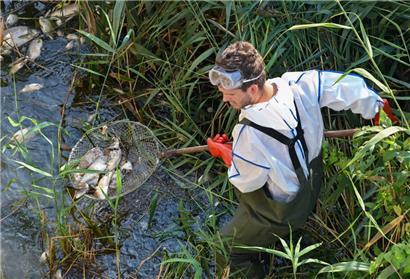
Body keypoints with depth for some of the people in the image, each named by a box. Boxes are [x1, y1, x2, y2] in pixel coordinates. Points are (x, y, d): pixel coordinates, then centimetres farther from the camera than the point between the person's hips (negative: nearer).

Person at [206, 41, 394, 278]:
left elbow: (247, 182, -22)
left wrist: (225, 152, -5)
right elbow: (351, 86, -11)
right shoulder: (299, 84, -26)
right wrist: (377, 108, 7)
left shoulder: (250, 134, -41)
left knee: (227, 253, 15)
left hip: (279, 214, -7)